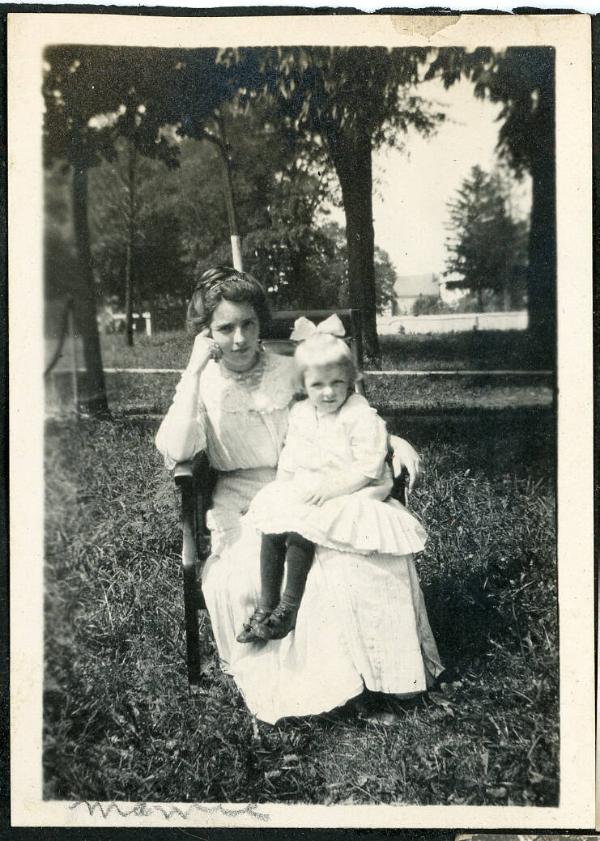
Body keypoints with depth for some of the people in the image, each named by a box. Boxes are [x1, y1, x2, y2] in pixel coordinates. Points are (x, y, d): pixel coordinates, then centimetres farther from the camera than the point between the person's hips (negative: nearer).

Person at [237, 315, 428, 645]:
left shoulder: (362, 417, -13)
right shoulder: (300, 414, 8)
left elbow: (366, 469, -18)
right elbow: (290, 458, 14)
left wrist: (329, 488, -24)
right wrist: (283, 489, -2)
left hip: (351, 494, -6)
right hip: (304, 492, 7)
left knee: (300, 528, -27)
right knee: (271, 525, -17)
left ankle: (288, 606, -14)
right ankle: (266, 605, -11)